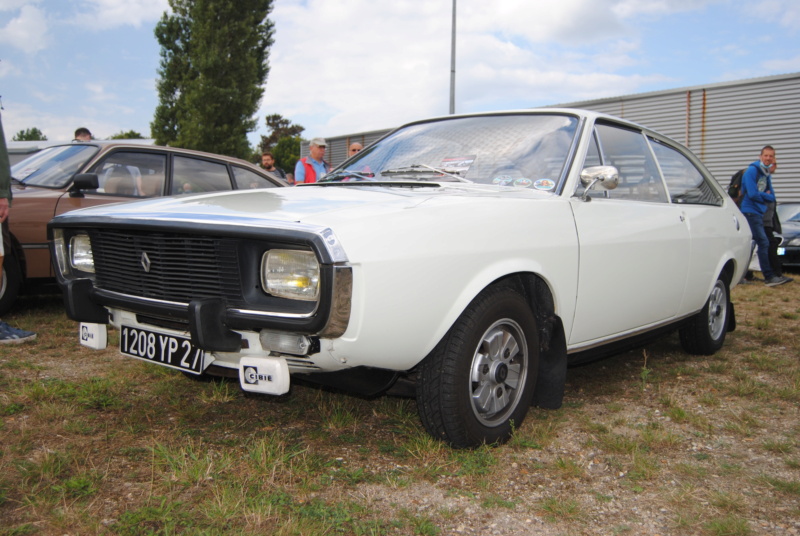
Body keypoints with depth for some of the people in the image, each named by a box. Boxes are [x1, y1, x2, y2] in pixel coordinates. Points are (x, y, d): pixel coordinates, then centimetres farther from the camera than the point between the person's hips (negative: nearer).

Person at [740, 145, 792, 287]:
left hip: (759, 213, 9)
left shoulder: (767, 174, 15)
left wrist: (762, 195, -8)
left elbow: (772, 197, 13)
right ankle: (769, 277, -11)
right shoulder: (752, 171, -11)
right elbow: (753, 194, -19)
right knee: (763, 243, -12)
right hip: (750, 211, -9)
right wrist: (766, 196, -2)